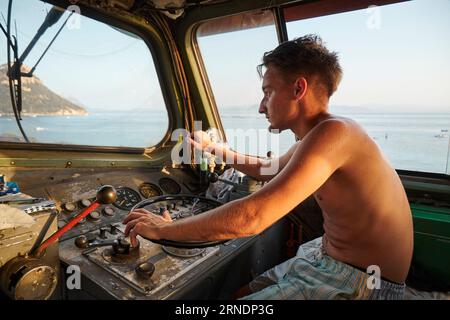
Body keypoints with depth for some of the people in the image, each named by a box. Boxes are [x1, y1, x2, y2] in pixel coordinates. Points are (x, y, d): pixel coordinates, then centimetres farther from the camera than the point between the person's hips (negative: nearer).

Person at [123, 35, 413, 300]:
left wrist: (162, 229, -22)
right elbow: (268, 170, 20)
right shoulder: (317, 136, 4)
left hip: (358, 284, -8)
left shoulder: (333, 132, -27)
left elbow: (251, 218, -35)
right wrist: (213, 148, 22)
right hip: (326, 261, 8)